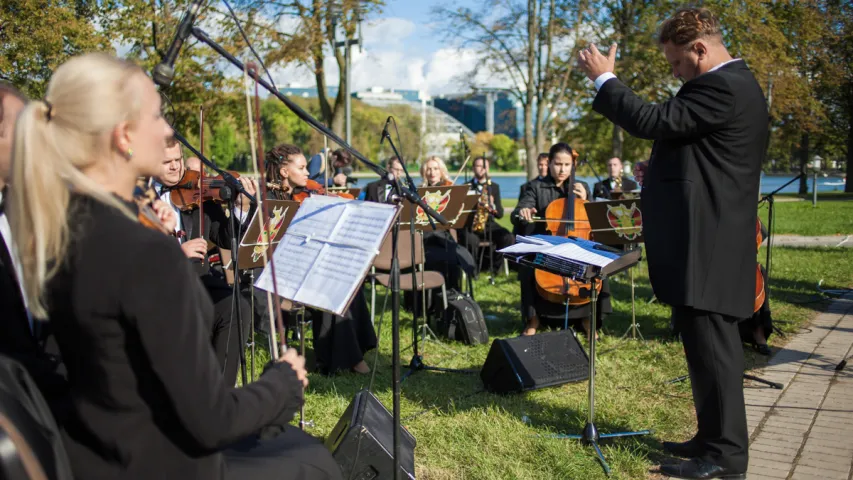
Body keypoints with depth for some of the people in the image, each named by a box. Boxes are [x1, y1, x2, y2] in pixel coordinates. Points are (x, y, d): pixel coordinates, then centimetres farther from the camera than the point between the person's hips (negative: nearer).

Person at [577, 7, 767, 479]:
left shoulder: (721, 87, -16)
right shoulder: (731, 84, 18)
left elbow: (652, 121, -19)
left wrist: (603, 78, -9)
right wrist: (661, 170, 14)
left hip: (706, 244, -11)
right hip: (706, 239, 11)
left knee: (711, 346, -4)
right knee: (708, 345, 16)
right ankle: (715, 440, 27)